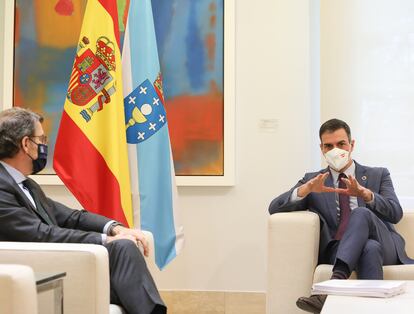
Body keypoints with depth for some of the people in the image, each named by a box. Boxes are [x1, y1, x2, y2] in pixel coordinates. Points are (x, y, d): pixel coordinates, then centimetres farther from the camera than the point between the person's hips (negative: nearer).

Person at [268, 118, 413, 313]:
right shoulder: (312, 180, 18)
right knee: (370, 248, -37)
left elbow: (395, 214, 1)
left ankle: (336, 281, -49)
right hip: (338, 252, 0)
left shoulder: (378, 175, 18)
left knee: (362, 213, -34)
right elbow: (275, 208, 4)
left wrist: (365, 193, -19)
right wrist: (307, 188, -16)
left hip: (385, 247, 1)